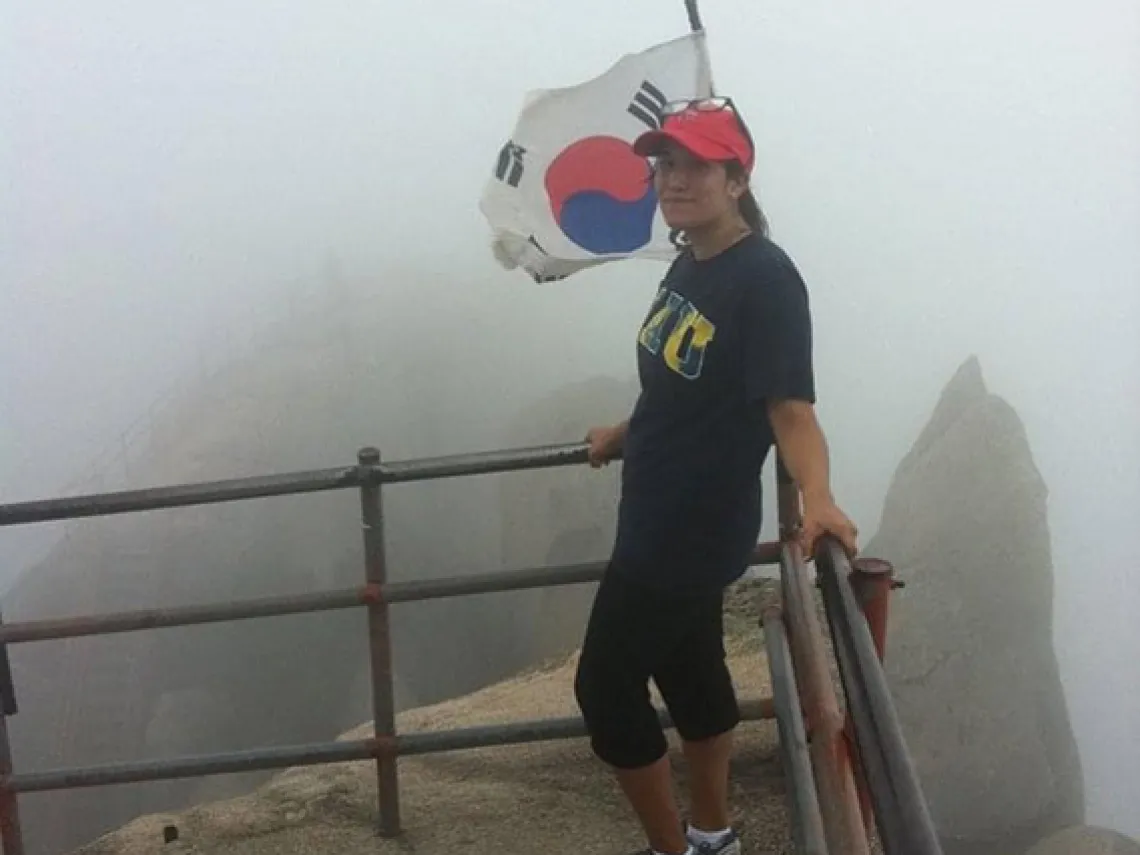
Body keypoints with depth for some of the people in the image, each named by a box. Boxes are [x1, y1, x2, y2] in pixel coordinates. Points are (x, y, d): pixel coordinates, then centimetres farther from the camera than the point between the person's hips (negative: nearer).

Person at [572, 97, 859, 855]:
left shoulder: (766, 278, -21)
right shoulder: (688, 266, 5)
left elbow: (790, 406, -28)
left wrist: (817, 496, -44)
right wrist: (627, 436, 33)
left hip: (699, 526, -9)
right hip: (662, 515, 9)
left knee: (606, 686, -1)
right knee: (689, 670, 20)